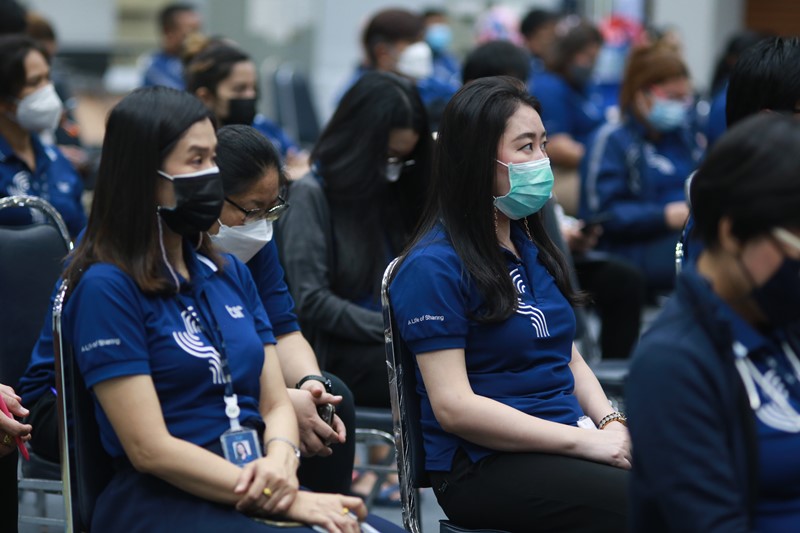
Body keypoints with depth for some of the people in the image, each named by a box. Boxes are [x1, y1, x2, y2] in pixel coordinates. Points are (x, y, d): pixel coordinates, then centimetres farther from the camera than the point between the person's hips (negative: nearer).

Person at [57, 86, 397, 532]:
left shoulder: (230, 274, 17)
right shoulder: (107, 288, -5)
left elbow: (276, 403, 14)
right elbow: (149, 449, -11)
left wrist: (280, 461, -10)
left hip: (258, 492, 6)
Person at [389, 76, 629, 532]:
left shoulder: (531, 248, 17)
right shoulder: (434, 267, -8)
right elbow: (453, 407, -14)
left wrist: (610, 423, 1)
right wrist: (585, 442, -16)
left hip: (561, 444, 7)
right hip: (483, 467, -7)